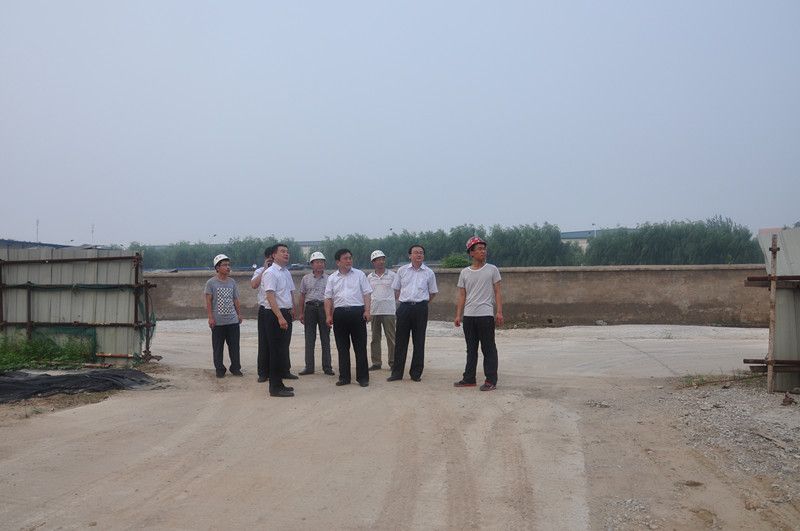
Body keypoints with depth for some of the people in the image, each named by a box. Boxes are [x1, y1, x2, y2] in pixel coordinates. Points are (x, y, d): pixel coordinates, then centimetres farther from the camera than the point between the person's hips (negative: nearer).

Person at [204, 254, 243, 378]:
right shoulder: (211, 282, -4)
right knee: (218, 347, 4)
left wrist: (239, 314, 16)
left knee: (234, 345, 6)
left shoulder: (232, 282, 10)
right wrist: (210, 317, -10)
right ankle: (219, 369, 14)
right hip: (218, 321, -4)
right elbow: (208, 302, -5)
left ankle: (235, 368, 16)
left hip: (233, 320, 4)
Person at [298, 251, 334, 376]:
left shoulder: (329, 279, 7)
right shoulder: (306, 279, 10)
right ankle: (309, 367, 9)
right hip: (310, 308, 1)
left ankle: (327, 367, 8)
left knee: (325, 339, 2)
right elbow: (302, 297, 12)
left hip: (324, 307, -1)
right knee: (309, 339, 3)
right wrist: (301, 313, 7)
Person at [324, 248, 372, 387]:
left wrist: (367, 310, -7)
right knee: (342, 347, 6)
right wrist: (328, 315, 0)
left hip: (357, 312, -2)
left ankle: (362, 377, 6)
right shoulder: (332, 278, 11)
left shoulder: (359, 274, 7)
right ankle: (344, 377, 15)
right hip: (340, 313, 2)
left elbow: (366, 294, 4)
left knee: (360, 346, 0)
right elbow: (328, 298, 10)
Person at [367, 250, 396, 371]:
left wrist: (398, 305, -3)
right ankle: (376, 362, 14)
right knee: (375, 338, 7)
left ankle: (393, 362, 5)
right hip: (374, 311, 3)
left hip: (389, 311, -3)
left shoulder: (392, 275, 3)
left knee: (391, 337, -1)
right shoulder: (369, 277, 10)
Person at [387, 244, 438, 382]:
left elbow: (433, 293, 12)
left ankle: (416, 373, 13)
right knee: (400, 341, 2)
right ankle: (397, 372, 8)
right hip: (404, 307, 0)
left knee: (419, 341, 4)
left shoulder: (429, 273, 5)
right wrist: (403, 301, 7)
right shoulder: (402, 270, 6)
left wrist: (422, 303, 8)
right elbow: (396, 289, 14)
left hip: (420, 308, 0)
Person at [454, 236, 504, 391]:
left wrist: (499, 312, -10)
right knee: (471, 349, 11)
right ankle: (469, 379, 18)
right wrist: (458, 315, 3)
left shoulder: (492, 270, 2)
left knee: (488, 349, -2)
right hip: (468, 316, 4)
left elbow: (497, 292, 0)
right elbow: (462, 296, 10)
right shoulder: (465, 272, 9)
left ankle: (491, 380, 2)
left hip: (486, 315, -4)